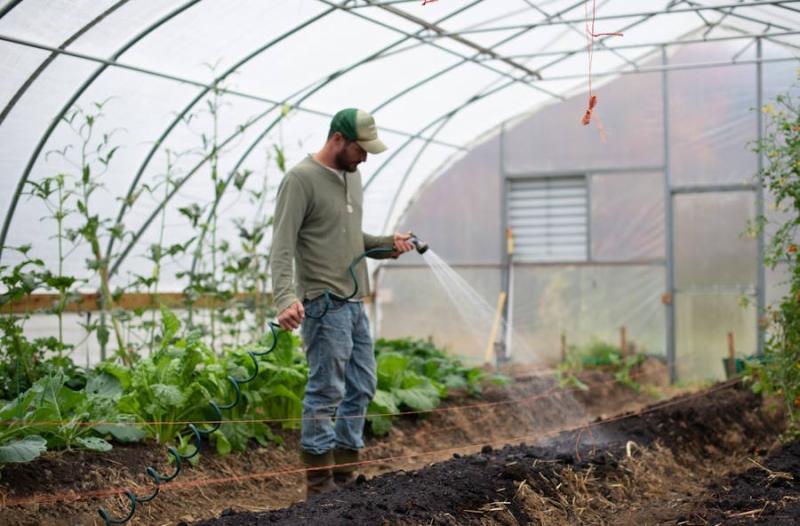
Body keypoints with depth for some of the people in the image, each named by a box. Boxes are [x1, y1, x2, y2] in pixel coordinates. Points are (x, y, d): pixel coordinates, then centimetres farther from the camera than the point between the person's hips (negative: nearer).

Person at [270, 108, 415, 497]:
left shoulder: (352, 175, 15)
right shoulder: (301, 179, -12)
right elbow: (282, 247, -18)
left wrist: (386, 244, 5)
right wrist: (286, 298, -31)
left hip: (355, 302, 9)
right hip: (325, 303, -9)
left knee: (361, 388, 12)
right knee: (326, 392, -5)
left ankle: (344, 475, 21)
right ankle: (320, 483, 4)